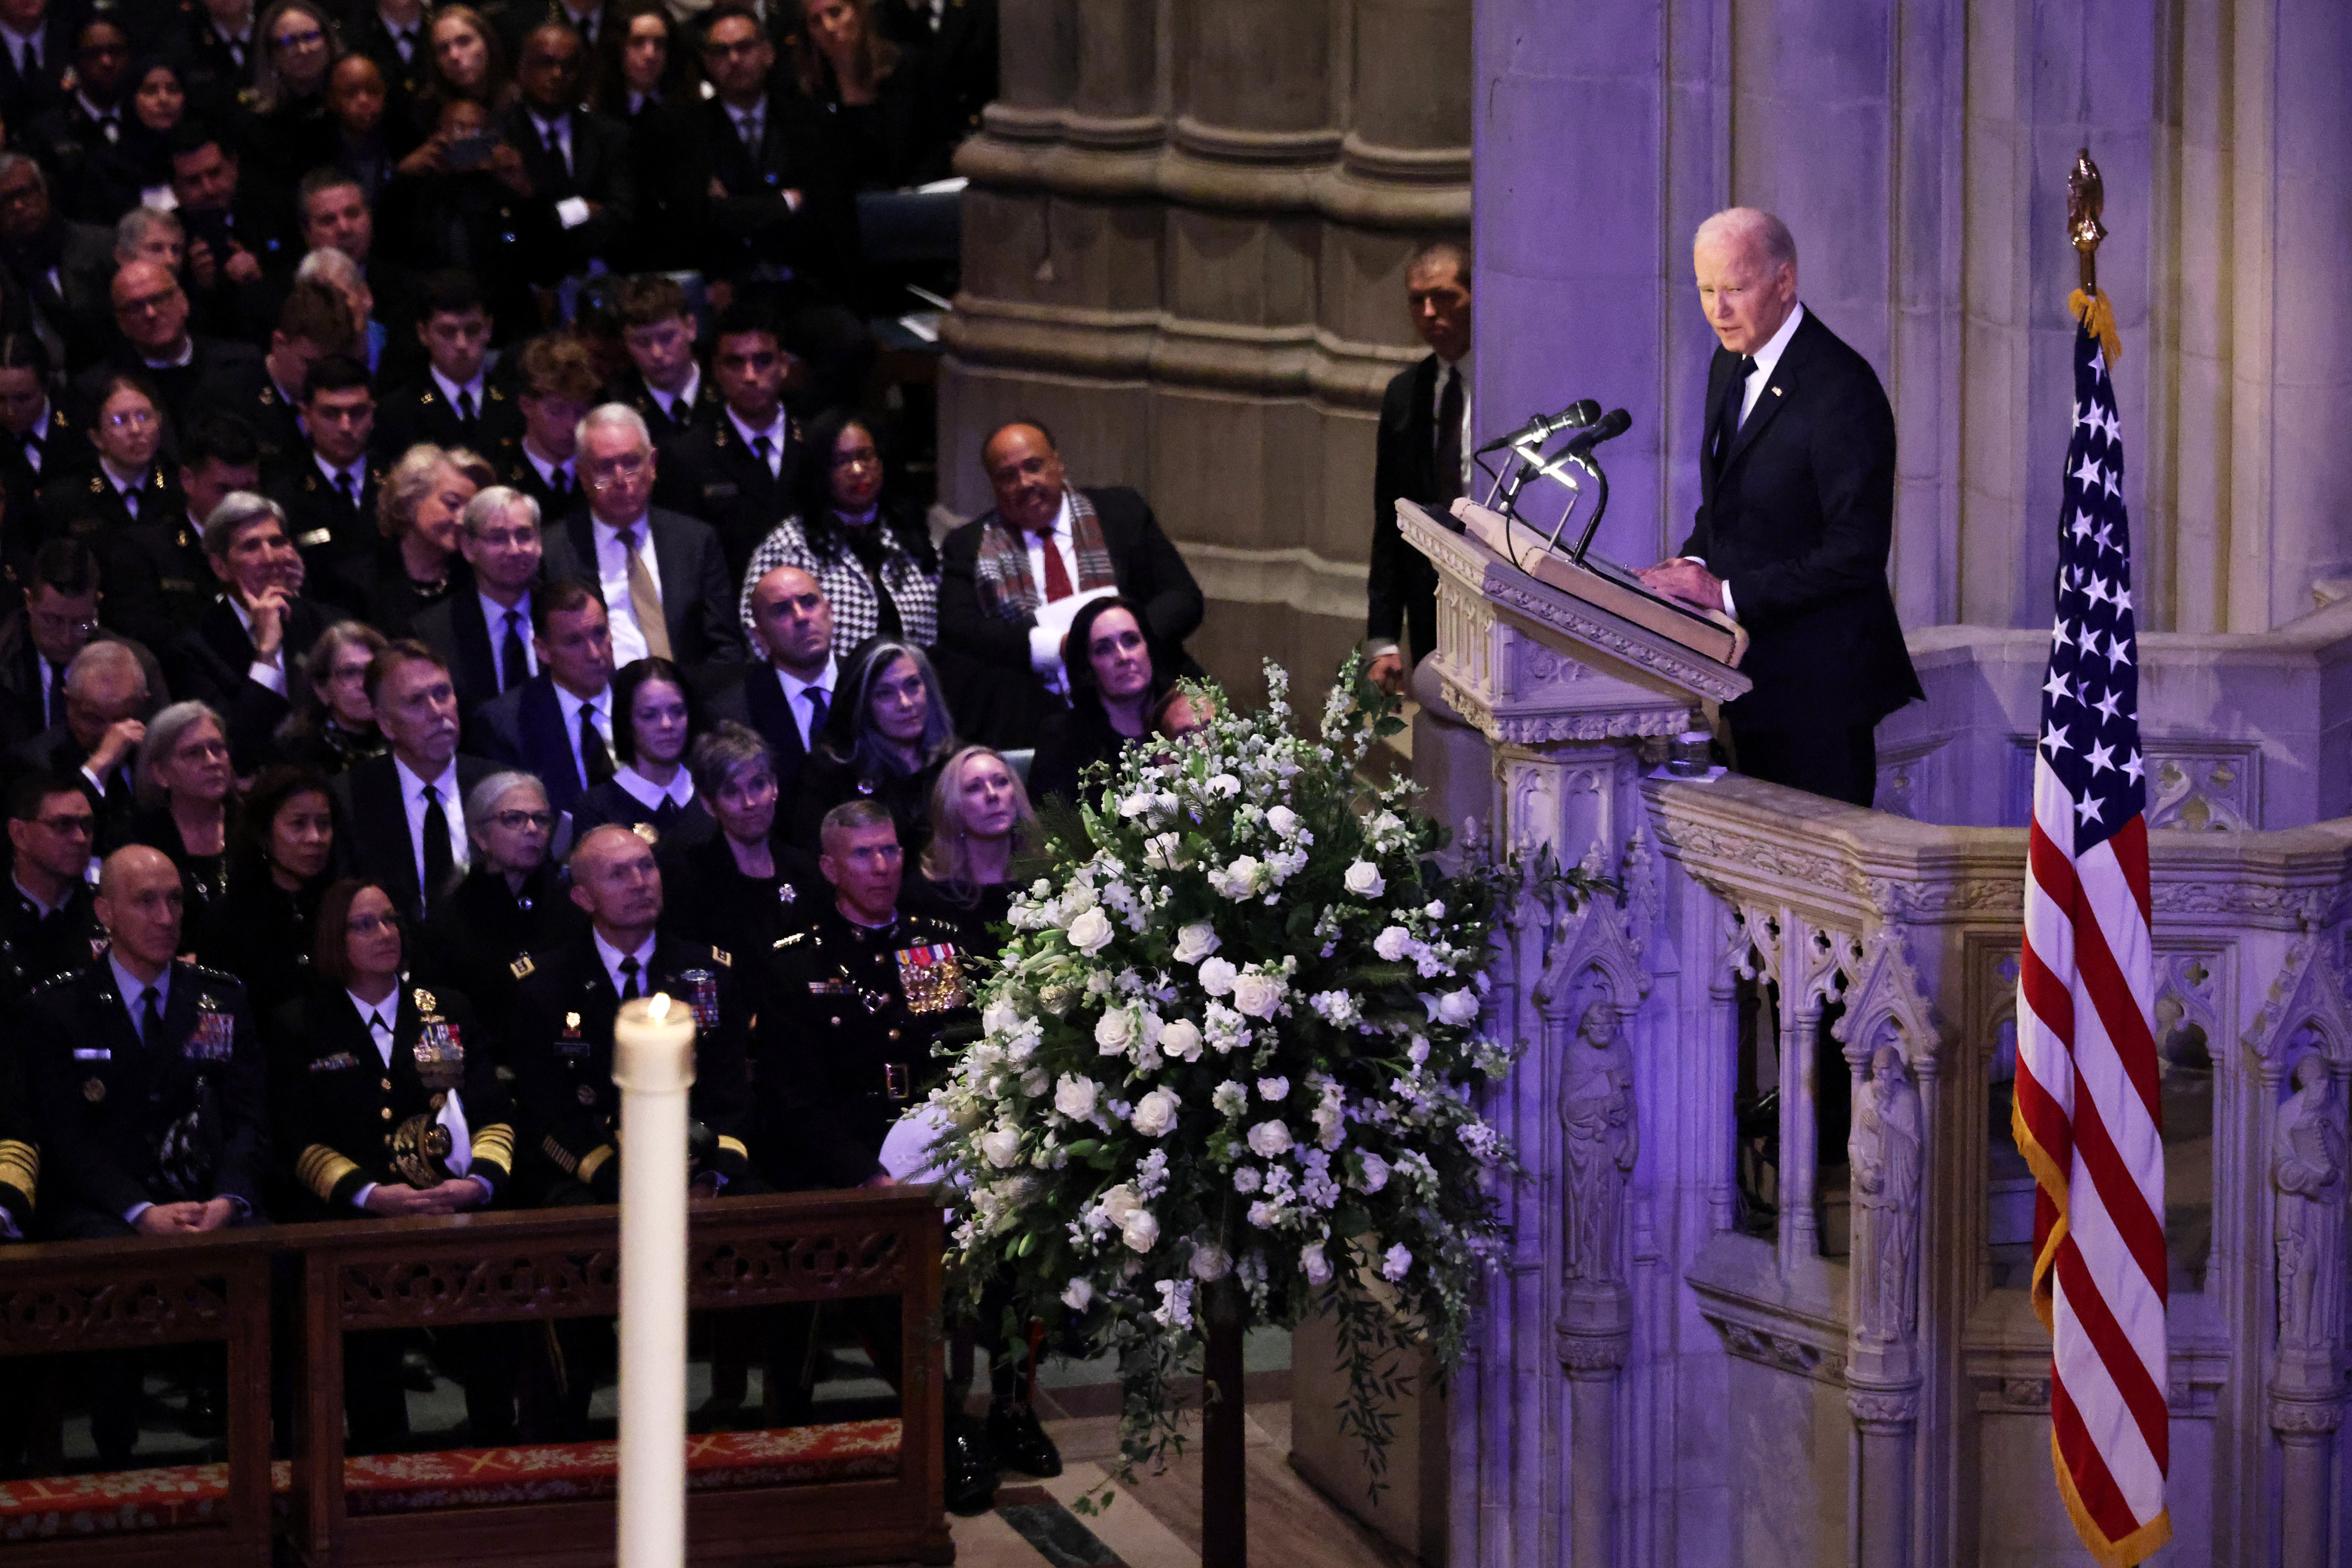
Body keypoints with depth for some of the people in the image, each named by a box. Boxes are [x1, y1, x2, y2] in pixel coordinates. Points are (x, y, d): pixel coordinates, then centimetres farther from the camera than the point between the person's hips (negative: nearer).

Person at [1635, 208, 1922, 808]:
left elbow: (1856, 552, -21)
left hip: (1818, 682, -9)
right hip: (1753, 676, 9)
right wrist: (1695, 562, -1)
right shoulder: (1731, 363, 10)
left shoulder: (1842, 388, -18)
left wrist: (1730, 594, -22)